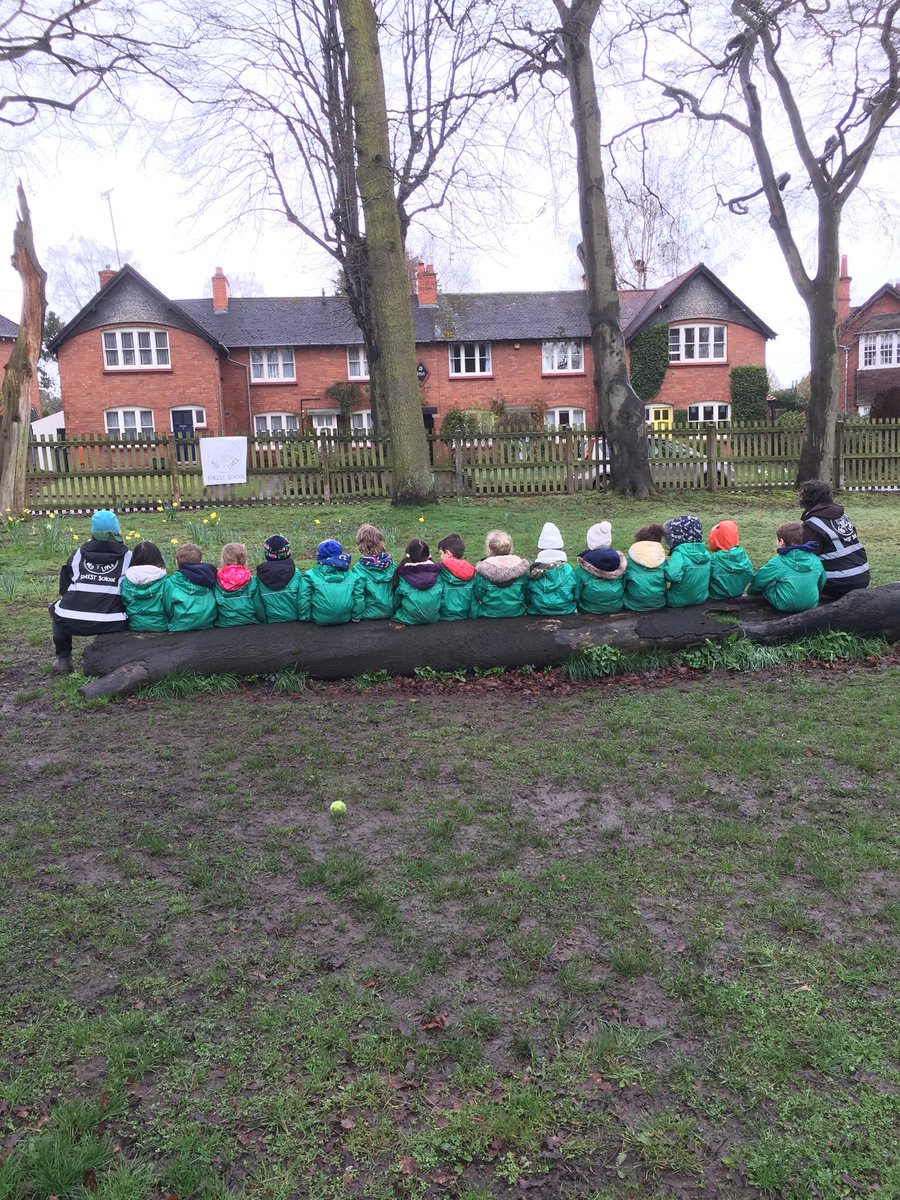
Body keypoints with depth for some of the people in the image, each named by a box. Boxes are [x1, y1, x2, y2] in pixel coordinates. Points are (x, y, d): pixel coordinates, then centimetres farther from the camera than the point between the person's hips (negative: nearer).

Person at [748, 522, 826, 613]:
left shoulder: (777, 563, -13)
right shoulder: (815, 560, 0)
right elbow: (822, 583, 13)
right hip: (812, 605, 5)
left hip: (785, 606, -5)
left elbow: (758, 580, -3)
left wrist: (750, 592, 19)